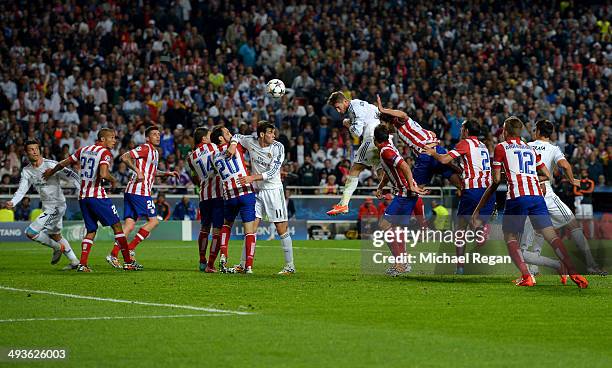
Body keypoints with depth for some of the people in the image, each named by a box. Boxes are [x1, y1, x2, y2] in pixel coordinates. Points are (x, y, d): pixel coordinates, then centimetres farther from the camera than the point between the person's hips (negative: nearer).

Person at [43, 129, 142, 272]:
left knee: (91, 231, 13)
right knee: (117, 226, 3)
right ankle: (128, 262, 4)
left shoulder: (83, 150, 12)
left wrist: (51, 172, 38)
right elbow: (103, 174, -24)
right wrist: (113, 180, -3)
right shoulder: (105, 153, -9)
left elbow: (63, 163, 20)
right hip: (97, 195, -7)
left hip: (82, 196, 7)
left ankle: (82, 264, -1)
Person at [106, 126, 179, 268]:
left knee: (129, 224, 4)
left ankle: (113, 255, -3)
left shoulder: (155, 152, 23)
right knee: (153, 221, -4)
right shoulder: (145, 148, -7)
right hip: (140, 191, -9)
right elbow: (125, 157, -17)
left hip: (130, 192, 9)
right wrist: (137, 170, -25)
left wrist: (167, 173, 26)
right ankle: (131, 248, -6)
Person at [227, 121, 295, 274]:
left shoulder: (278, 147, -11)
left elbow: (272, 172, -17)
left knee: (281, 228, -4)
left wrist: (253, 177, -25)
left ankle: (290, 265, 2)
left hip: (273, 189, -3)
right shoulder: (251, 141, -3)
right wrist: (233, 145, -6)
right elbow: (237, 136, 16)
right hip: (256, 190, 3)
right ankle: (244, 264, 7)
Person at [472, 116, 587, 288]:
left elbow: (496, 180, 12)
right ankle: (573, 273, -12)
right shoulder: (530, 149, 25)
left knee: (509, 236, 7)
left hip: (517, 196, -4)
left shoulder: (501, 147, 12)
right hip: (537, 195, 4)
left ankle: (526, 276, -10)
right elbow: (548, 175, 30)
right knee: (551, 235, 2)